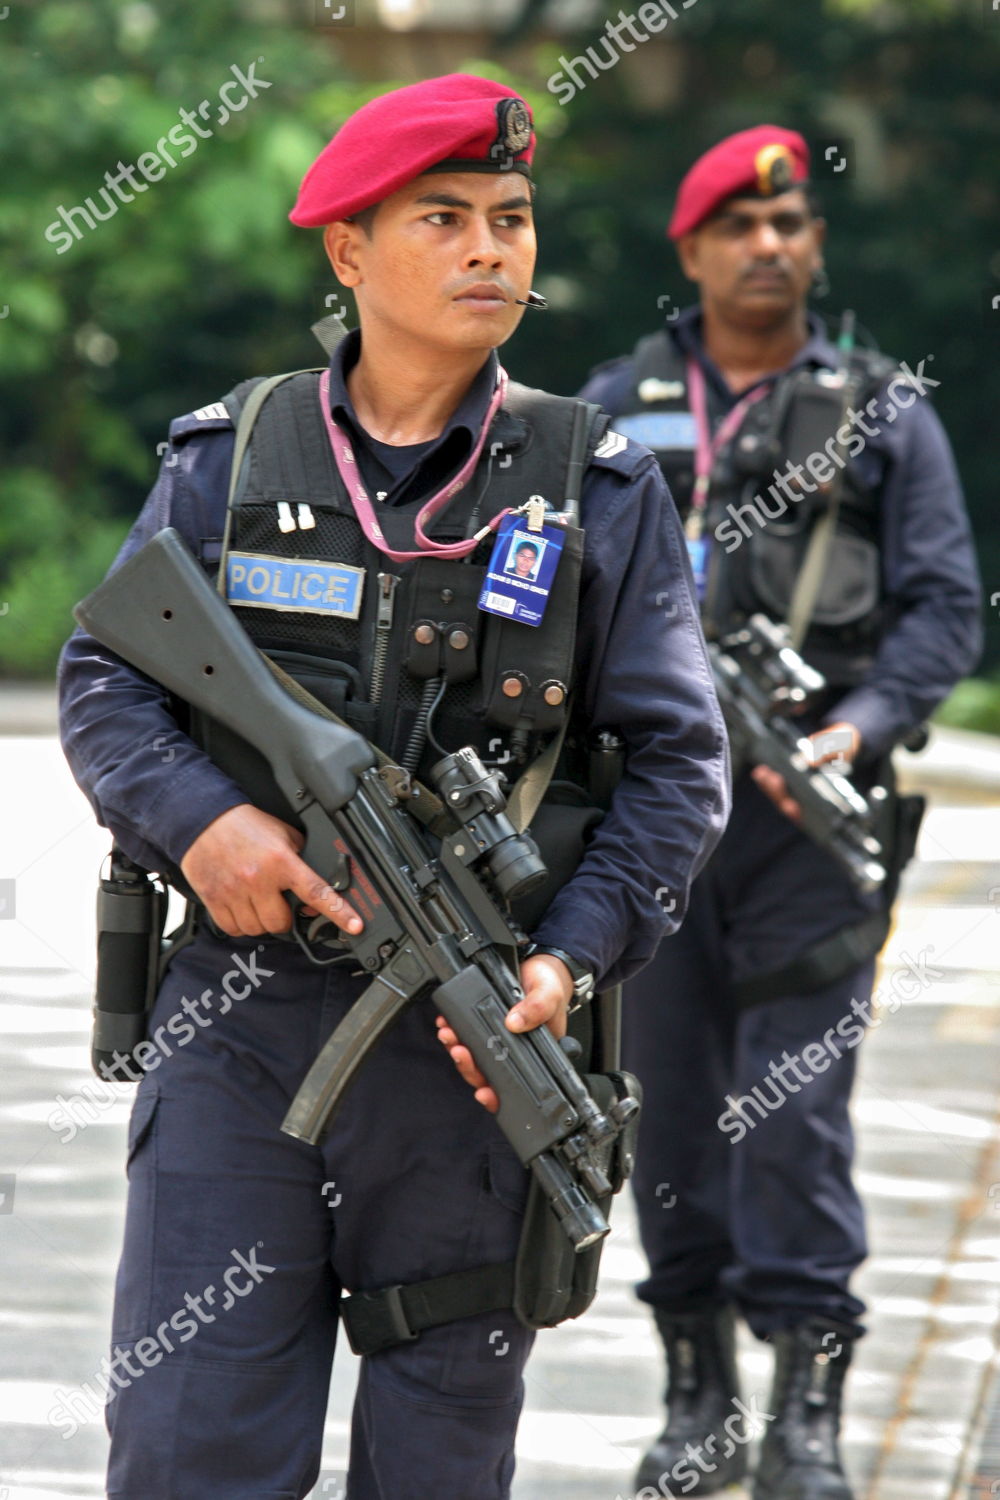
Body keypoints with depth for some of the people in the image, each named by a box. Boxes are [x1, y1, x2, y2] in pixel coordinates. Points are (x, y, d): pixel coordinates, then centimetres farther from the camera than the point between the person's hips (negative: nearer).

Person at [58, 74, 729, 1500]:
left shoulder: (598, 492, 2)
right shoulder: (228, 462, 5)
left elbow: (677, 763, 2)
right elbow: (103, 681, 7)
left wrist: (571, 958, -13)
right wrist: (198, 818, -14)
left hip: (473, 1041, 0)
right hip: (239, 1019, 0)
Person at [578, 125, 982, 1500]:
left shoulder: (885, 415, 8)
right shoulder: (617, 409, 13)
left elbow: (945, 607, 4)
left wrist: (860, 727, -13)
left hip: (808, 803, -2)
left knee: (795, 1102, -10)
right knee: (671, 1101, 4)